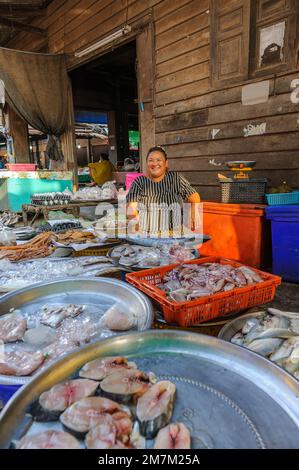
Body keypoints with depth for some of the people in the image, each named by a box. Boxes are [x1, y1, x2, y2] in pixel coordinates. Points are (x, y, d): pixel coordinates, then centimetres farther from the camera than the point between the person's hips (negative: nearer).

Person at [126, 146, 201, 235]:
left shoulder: (175, 178, 7)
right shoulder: (140, 182, 6)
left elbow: (195, 198, 11)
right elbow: (131, 207, 1)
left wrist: (192, 220, -1)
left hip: (173, 234, 0)